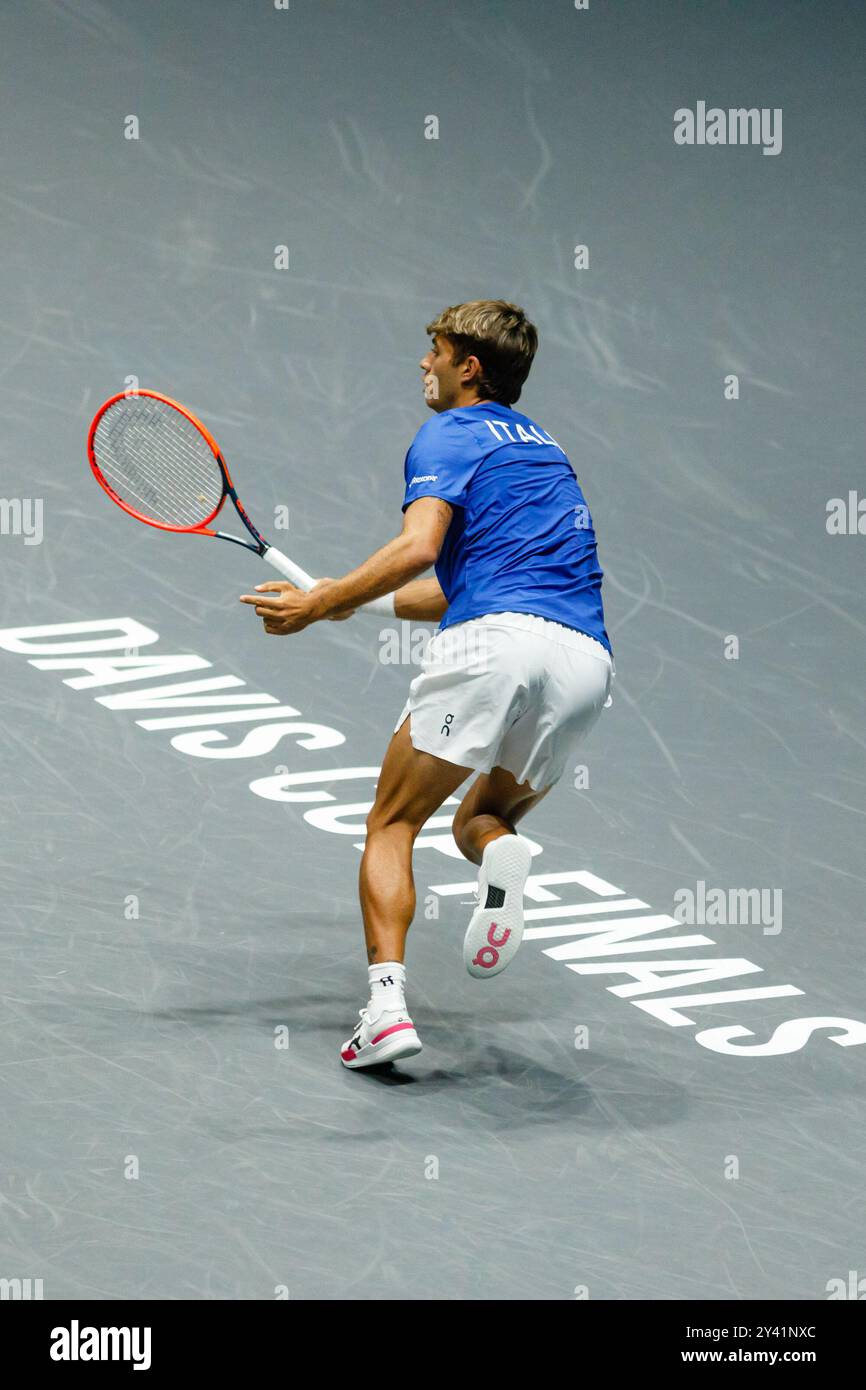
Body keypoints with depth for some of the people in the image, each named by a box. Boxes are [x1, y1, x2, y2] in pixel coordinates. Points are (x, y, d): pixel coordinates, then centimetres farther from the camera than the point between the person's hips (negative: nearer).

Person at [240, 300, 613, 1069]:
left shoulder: (449, 436, 7)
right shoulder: (540, 446, 32)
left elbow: (417, 548, -11)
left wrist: (318, 606, -2)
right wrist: (348, 595, 35)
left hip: (496, 639, -7)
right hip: (587, 664, 7)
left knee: (391, 826, 6)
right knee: (477, 820, 23)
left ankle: (387, 1000, -15)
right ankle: (504, 855, -16)